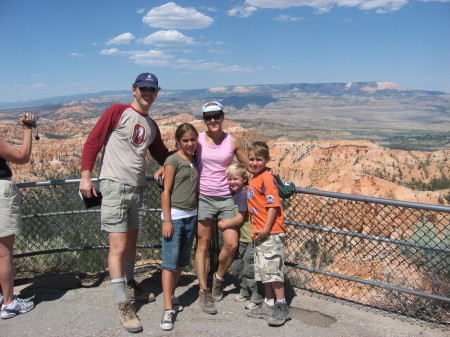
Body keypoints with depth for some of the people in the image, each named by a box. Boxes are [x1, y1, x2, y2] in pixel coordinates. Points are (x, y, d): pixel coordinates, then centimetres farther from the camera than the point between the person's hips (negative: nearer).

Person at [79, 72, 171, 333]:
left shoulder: (152, 126, 14)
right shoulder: (117, 112, -5)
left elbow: (163, 155, 22)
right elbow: (93, 141, -8)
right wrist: (86, 175, -15)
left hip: (139, 187, 7)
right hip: (115, 186, -6)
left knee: (132, 240, 20)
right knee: (118, 246, -6)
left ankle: (130, 285, 39)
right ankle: (124, 306, 3)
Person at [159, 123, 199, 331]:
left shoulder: (195, 161, 12)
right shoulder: (173, 160, -6)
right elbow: (166, 191, -9)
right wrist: (167, 220, -13)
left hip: (191, 216, 7)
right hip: (175, 216, -7)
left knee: (182, 261, 14)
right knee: (170, 262, -6)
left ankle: (171, 295, 29)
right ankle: (168, 309, -4)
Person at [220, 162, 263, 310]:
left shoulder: (244, 194, -16)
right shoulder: (232, 194, 9)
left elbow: (240, 218, -16)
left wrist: (224, 224, -6)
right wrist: (223, 222, 3)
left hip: (249, 238, -9)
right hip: (239, 238, 9)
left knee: (249, 270, -4)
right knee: (236, 267, 16)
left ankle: (256, 298, 9)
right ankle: (245, 292, 34)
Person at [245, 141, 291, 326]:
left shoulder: (267, 179, -13)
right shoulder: (253, 179, 14)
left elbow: (273, 205, -18)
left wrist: (266, 230, -20)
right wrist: (257, 230, 14)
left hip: (271, 233, -9)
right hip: (259, 234, 9)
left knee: (273, 270, -4)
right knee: (264, 271, 15)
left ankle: (282, 308, 9)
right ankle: (268, 305, 27)